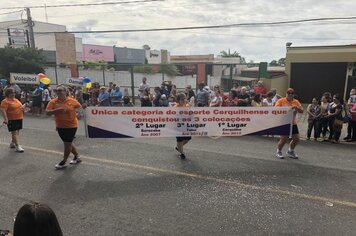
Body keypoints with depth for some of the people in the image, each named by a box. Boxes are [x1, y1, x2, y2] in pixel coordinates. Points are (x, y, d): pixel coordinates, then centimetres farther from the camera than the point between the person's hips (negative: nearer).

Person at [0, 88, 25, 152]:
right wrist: (6, 119, -30)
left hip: (19, 118, 8)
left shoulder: (16, 100, 12)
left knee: (17, 131, 16)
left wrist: (23, 108, -1)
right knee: (14, 132, -10)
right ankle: (17, 146, -12)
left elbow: (21, 106, 24)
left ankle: (12, 143, 32)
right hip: (11, 120, -8)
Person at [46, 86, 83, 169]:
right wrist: (57, 110, -24)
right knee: (68, 143, 16)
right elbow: (47, 112, -12)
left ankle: (63, 162, 16)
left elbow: (80, 107, 12)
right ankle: (77, 157, 35)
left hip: (71, 126, -4)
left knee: (67, 144, 1)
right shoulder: (53, 102, -3)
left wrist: (76, 111, 0)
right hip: (60, 126, 4)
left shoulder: (72, 101, -7)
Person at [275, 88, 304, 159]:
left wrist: (296, 107, -17)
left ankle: (290, 151, 31)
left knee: (296, 138, 6)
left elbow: (301, 111, 3)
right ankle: (278, 152, 15)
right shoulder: (281, 101, -4)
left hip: (293, 123, 5)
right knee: (284, 139, -11)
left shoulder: (296, 102, 8)